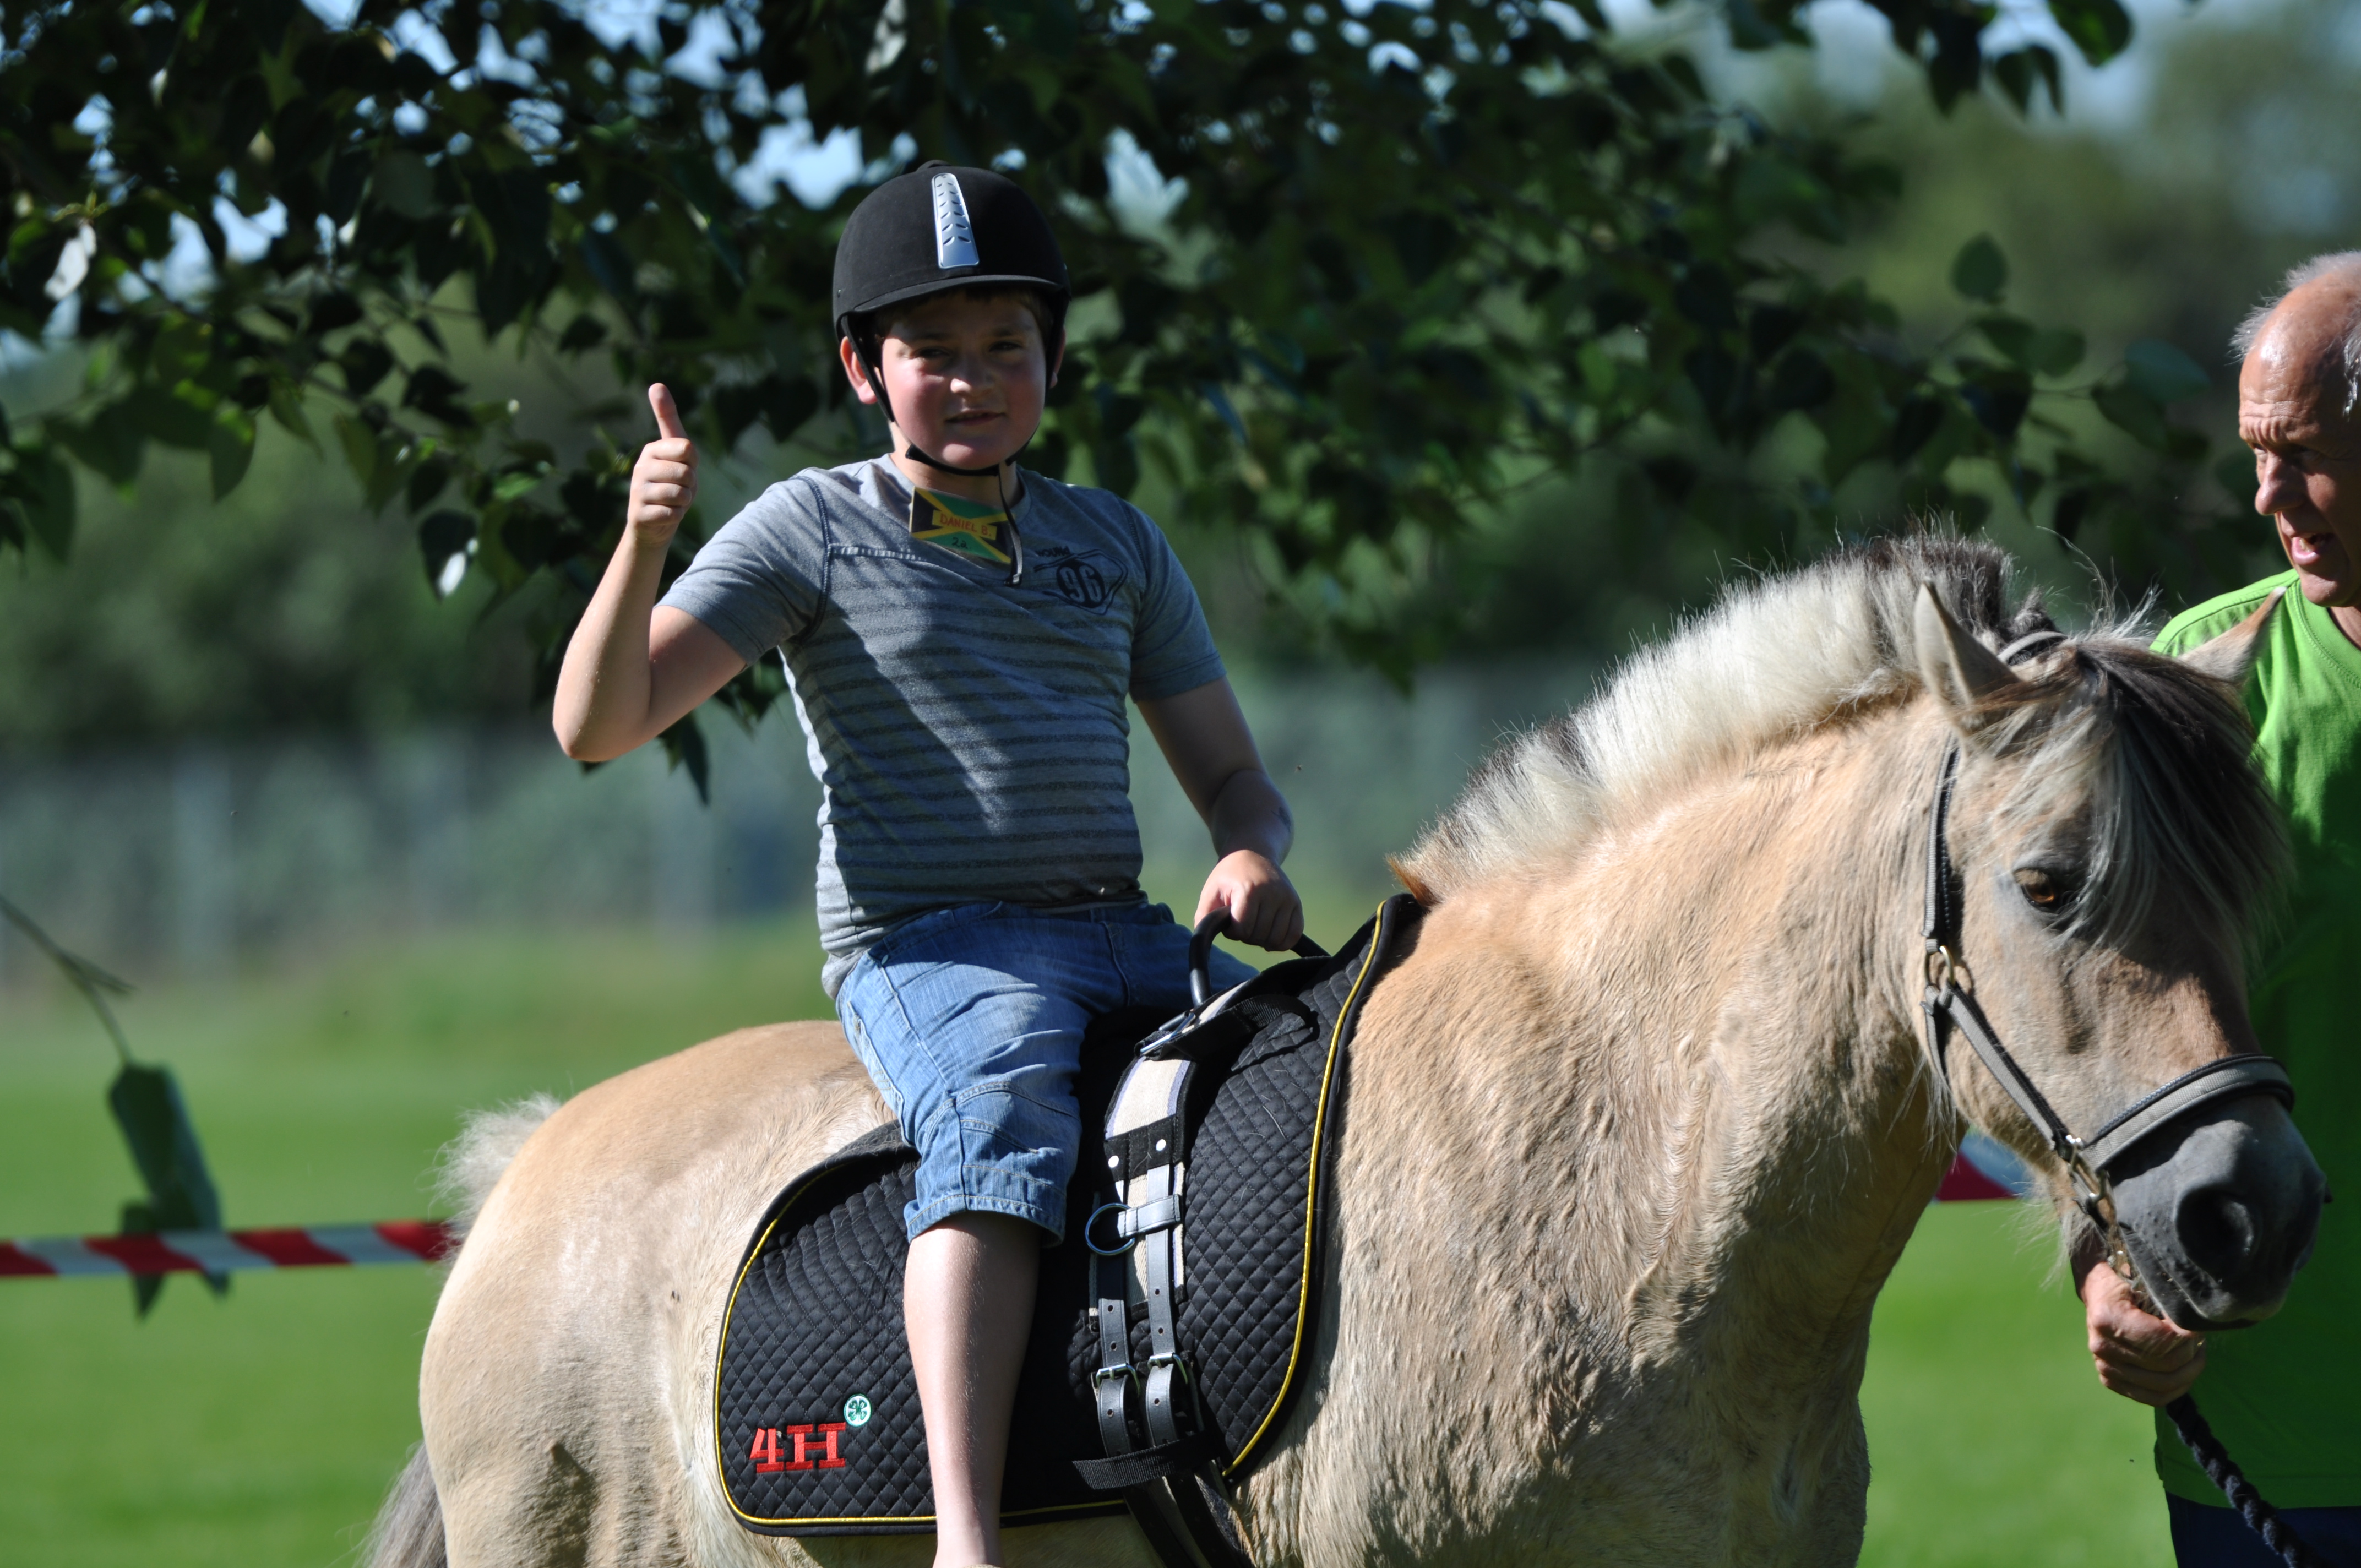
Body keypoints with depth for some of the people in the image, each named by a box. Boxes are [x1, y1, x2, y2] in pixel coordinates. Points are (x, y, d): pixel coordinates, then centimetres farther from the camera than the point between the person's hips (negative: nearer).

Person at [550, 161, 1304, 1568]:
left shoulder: (1118, 545, 19)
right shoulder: (816, 530, 5)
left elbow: (1232, 775, 21)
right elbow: (599, 725, -3)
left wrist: (1251, 857, -3)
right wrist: (644, 545, -20)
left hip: (1123, 937, 5)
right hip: (923, 945, -5)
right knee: (1005, 1107, -36)